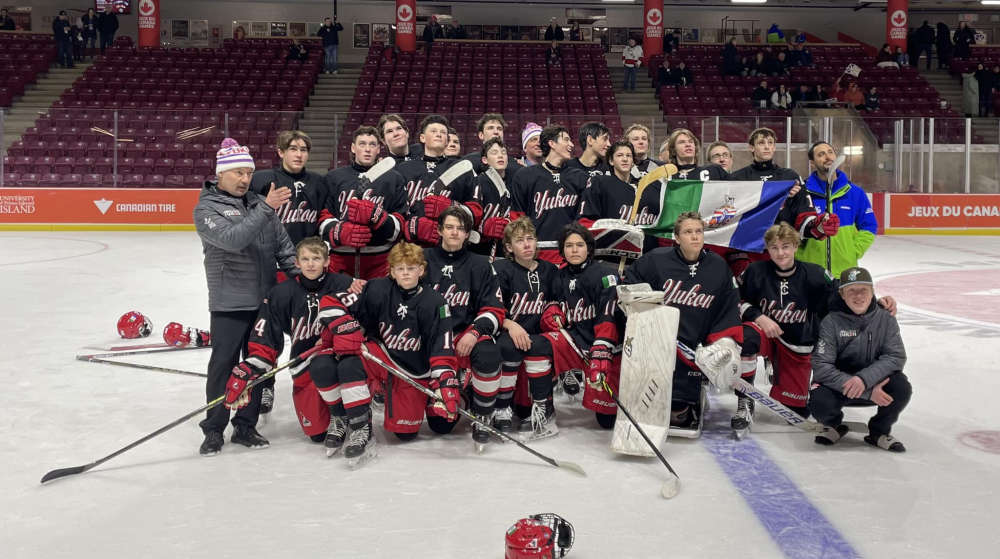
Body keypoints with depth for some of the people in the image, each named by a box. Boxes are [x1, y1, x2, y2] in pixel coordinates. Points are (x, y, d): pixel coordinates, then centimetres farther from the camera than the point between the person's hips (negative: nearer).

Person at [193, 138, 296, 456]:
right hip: (229, 303, -5)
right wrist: (265, 209, -28)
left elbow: (283, 244, 15)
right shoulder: (207, 209, -7)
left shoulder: (259, 203, 11)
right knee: (223, 365, -2)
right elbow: (232, 239, -25)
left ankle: (246, 426, 21)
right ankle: (213, 430, 11)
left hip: (265, 300, 5)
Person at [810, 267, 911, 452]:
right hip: (838, 386, -2)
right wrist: (868, 391, -26)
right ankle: (834, 426, 8)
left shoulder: (885, 319, -5)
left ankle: (879, 431, 3)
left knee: (901, 386, -27)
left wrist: (865, 379, -31)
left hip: (875, 384, 2)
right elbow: (821, 367, -22)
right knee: (818, 402, -32)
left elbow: (896, 357, -13)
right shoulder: (831, 322, -14)